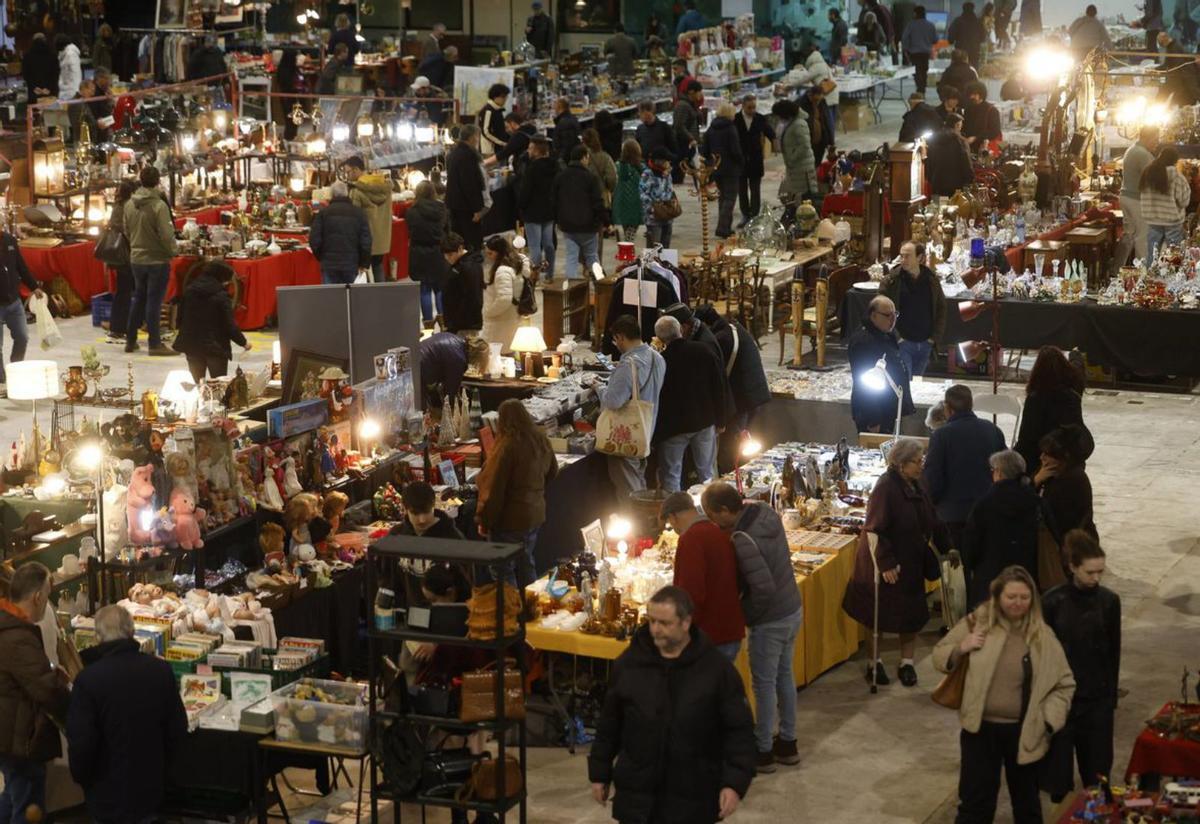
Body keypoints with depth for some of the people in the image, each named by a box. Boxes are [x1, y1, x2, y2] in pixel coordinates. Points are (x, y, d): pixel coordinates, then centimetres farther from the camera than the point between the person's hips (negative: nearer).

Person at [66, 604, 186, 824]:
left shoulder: (88, 680, -20)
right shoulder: (160, 670, -7)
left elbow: (80, 744, -17)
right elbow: (178, 730, 2)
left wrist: (81, 778, 3)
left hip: (109, 797, -4)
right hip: (151, 790, 4)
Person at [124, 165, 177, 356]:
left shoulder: (130, 204, 0)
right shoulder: (159, 205, -19)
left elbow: (127, 231, 10)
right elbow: (166, 235, -20)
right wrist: (172, 251, -3)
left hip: (136, 259, 6)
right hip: (157, 260, -6)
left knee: (139, 299, 18)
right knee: (154, 302, 0)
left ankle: (130, 340, 23)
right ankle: (155, 344, 5)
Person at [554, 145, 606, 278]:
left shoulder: (560, 176, 3)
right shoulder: (590, 177, -11)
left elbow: (553, 199, 9)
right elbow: (598, 202, -12)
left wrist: (558, 220, 19)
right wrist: (603, 221, -1)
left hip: (567, 224, 3)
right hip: (587, 225, -3)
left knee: (571, 257, 4)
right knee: (591, 255, 10)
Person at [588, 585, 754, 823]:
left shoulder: (716, 668, -9)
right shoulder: (628, 663, -1)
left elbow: (738, 730, -7)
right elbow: (609, 723, 9)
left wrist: (735, 783, -15)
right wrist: (600, 773, 12)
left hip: (694, 799, -2)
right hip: (636, 795, 2)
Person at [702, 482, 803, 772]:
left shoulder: (743, 541, -29)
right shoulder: (767, 513, -5)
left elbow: (764, 588, -31)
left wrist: (745, 613, -15)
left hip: (770, 622, -8)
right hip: (793, 610, 9)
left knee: (764, 685, 7)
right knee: (784, 677, 21)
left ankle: (763, 752, 21)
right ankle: (787, 743, 34)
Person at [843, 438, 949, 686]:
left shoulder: (916, 487, 5)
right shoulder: (886, 487, -20)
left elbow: (932, 522, 16)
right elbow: (875, 530, -22)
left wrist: (948, 547, 14)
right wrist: (885, 564, -24)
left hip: (911, 564, 7)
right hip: (886, 564, -7)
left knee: (912, 614, 8)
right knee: (879, 615, 5)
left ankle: (907, 664, 19)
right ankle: (875, 664, 18)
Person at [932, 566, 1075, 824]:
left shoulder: (1042, 635, -5)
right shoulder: (976, 623, -5)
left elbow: (1064, 684, 1)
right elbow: (939, 657, 4)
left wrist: (1049, 720, -10)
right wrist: (961, 649, -16)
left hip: (1023, 731, 1)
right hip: (981, 728, -1)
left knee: (1026, 800, 17)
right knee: (976, 801, 6)